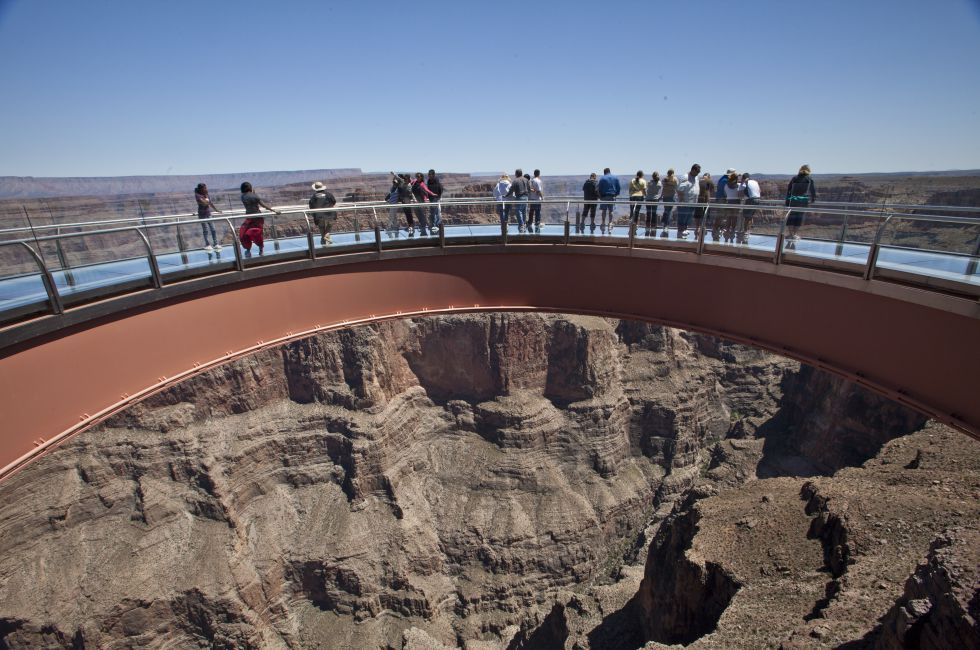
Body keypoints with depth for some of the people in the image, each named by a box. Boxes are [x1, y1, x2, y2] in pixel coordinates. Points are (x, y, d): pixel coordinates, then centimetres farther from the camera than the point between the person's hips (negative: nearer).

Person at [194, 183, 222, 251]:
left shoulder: (207, 195, 9)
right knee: (205, 230, -3)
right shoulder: (198, 196, -11)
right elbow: (204, 203, -23)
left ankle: (216, 244, 6)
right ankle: (207, 245, 5)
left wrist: (216, 210, 24)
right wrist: (206, 197, -10)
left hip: (208, 214, 6)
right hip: (202, 215, -6)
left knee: (213, 229, 3)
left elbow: (210, 203, 20)